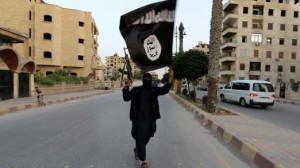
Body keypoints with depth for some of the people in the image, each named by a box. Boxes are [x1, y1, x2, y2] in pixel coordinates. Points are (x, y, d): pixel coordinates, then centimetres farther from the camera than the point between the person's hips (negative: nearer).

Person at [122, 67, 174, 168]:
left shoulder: (154, 90, 3)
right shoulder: (136, 90, 1)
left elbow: (165, 90, -12)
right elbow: (126, 98, -7)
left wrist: (170, 78, -26)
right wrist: (126, 87, -22)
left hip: (150, 118, 3)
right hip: (138, 118, -2)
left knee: (146, 137, 17)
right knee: (140, 138, -2)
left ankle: (137, 149, 47)